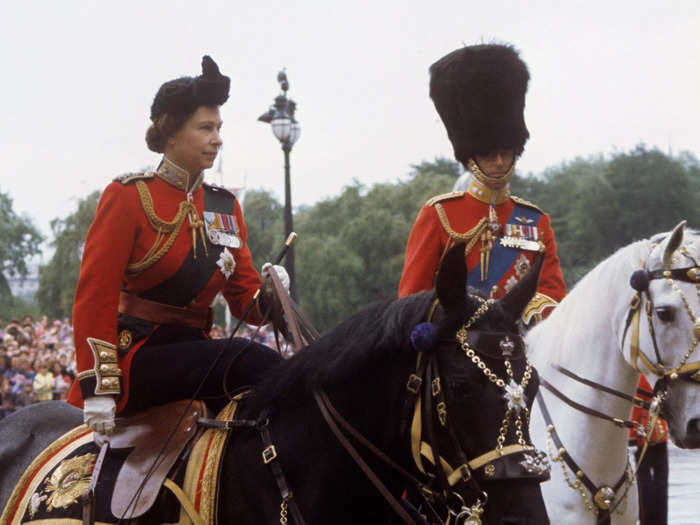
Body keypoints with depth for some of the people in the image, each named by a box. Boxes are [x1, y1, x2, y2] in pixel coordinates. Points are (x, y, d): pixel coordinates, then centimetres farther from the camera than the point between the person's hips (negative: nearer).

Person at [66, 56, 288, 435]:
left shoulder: (225, 207, 13)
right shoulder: (128, 197, -4)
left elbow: (244, 298, 15)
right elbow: (95, 296, -9)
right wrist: (99, 388, -17)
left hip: (192, 352, 7)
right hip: (135, 357, -7)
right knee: (248, 360, -29)